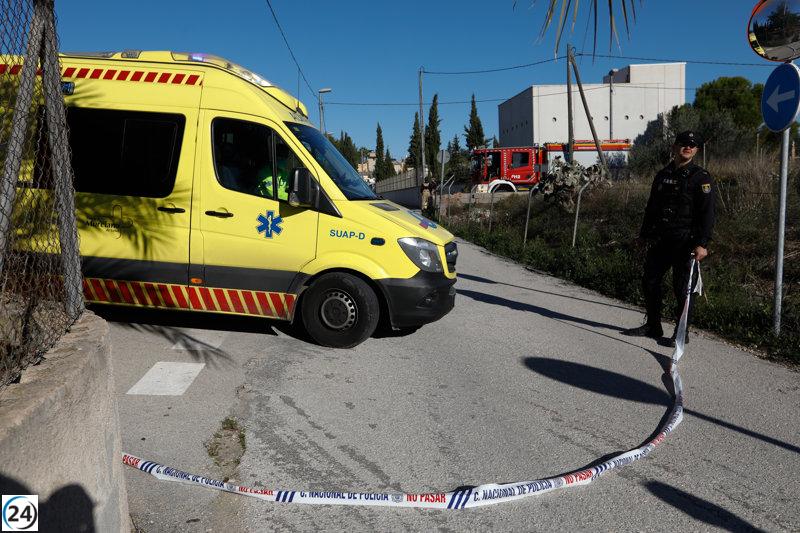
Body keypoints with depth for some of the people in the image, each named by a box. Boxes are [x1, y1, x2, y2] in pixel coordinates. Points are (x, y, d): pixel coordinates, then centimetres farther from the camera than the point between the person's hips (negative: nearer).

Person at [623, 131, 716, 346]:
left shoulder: (701, 178, -6)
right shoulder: (662, 175, 14)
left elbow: (707, 214, -12)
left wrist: (702, 244, -20)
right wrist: (644, 235, 22)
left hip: (686, 243, -6)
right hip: (660, 240, 6)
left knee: (682, 288, -1)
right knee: (650, 281, 11)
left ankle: (682, 332, 13)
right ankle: (653, 326, 26)